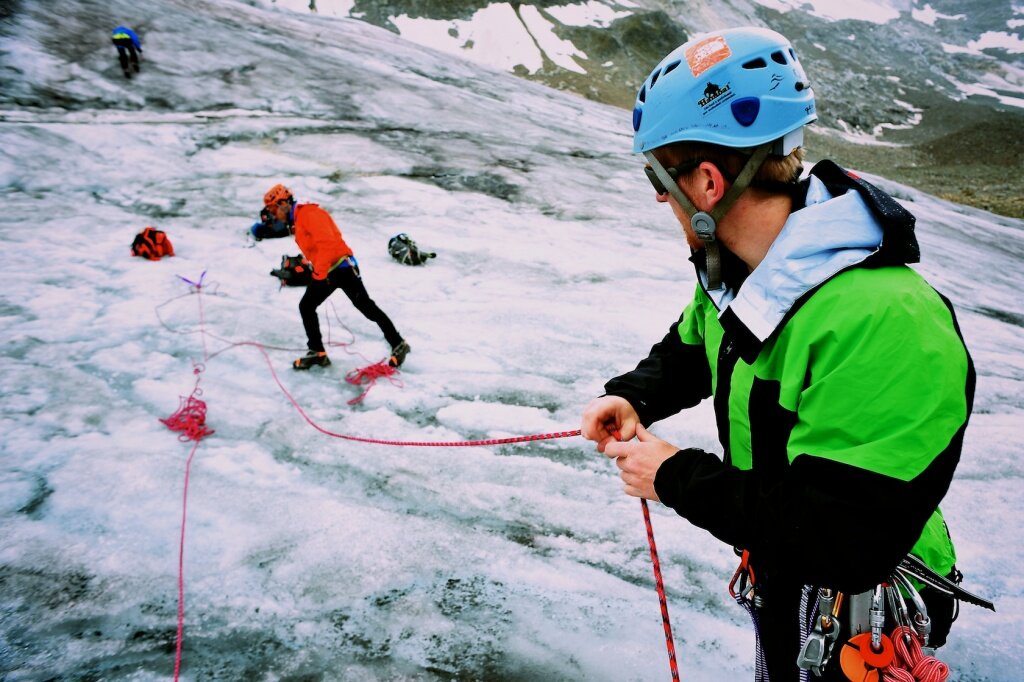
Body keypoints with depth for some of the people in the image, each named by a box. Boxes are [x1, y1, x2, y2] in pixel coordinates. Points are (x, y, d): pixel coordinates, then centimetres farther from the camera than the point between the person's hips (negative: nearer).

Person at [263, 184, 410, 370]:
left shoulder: (308, 214, -15)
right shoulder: (296, 221, 16)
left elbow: (326, 242, -25)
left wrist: (319, 272, -23)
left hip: (342, 267, -10)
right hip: (324, 272, 10)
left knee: (367, 307, -6)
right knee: (306, 307, 7)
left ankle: (398, 344, 3)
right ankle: (318, 353, 13)